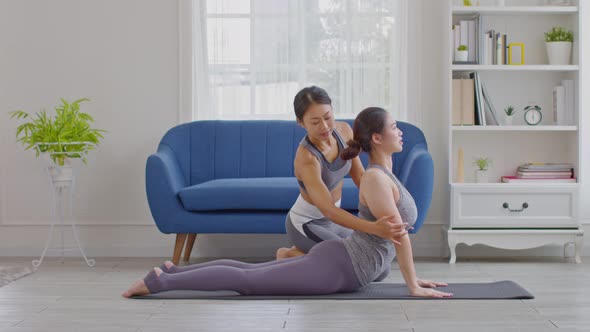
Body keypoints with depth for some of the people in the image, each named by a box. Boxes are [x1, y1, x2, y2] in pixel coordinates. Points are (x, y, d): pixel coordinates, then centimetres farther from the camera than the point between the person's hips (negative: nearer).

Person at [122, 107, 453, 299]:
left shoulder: (385, 175, 14)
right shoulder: (376, 179, -18)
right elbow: (399, 234, -19)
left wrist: (414, 276, 21)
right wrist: (413, 286, -15)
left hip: (336, 261, 10)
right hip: (336, 267, -9)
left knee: (249, 270, 13)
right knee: (246, 280, -7)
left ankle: (173, 271, 18)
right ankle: (159, 281, -4)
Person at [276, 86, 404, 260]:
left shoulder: (343, 130, -15)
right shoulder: (306, 158, -36)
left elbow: (359, 175, -7)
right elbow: (329, 210, -42)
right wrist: (374, 228, -55)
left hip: (329, 221, 8)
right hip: (306, 225, -8)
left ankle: (303, 252, 22)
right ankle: (292, 257, 2)